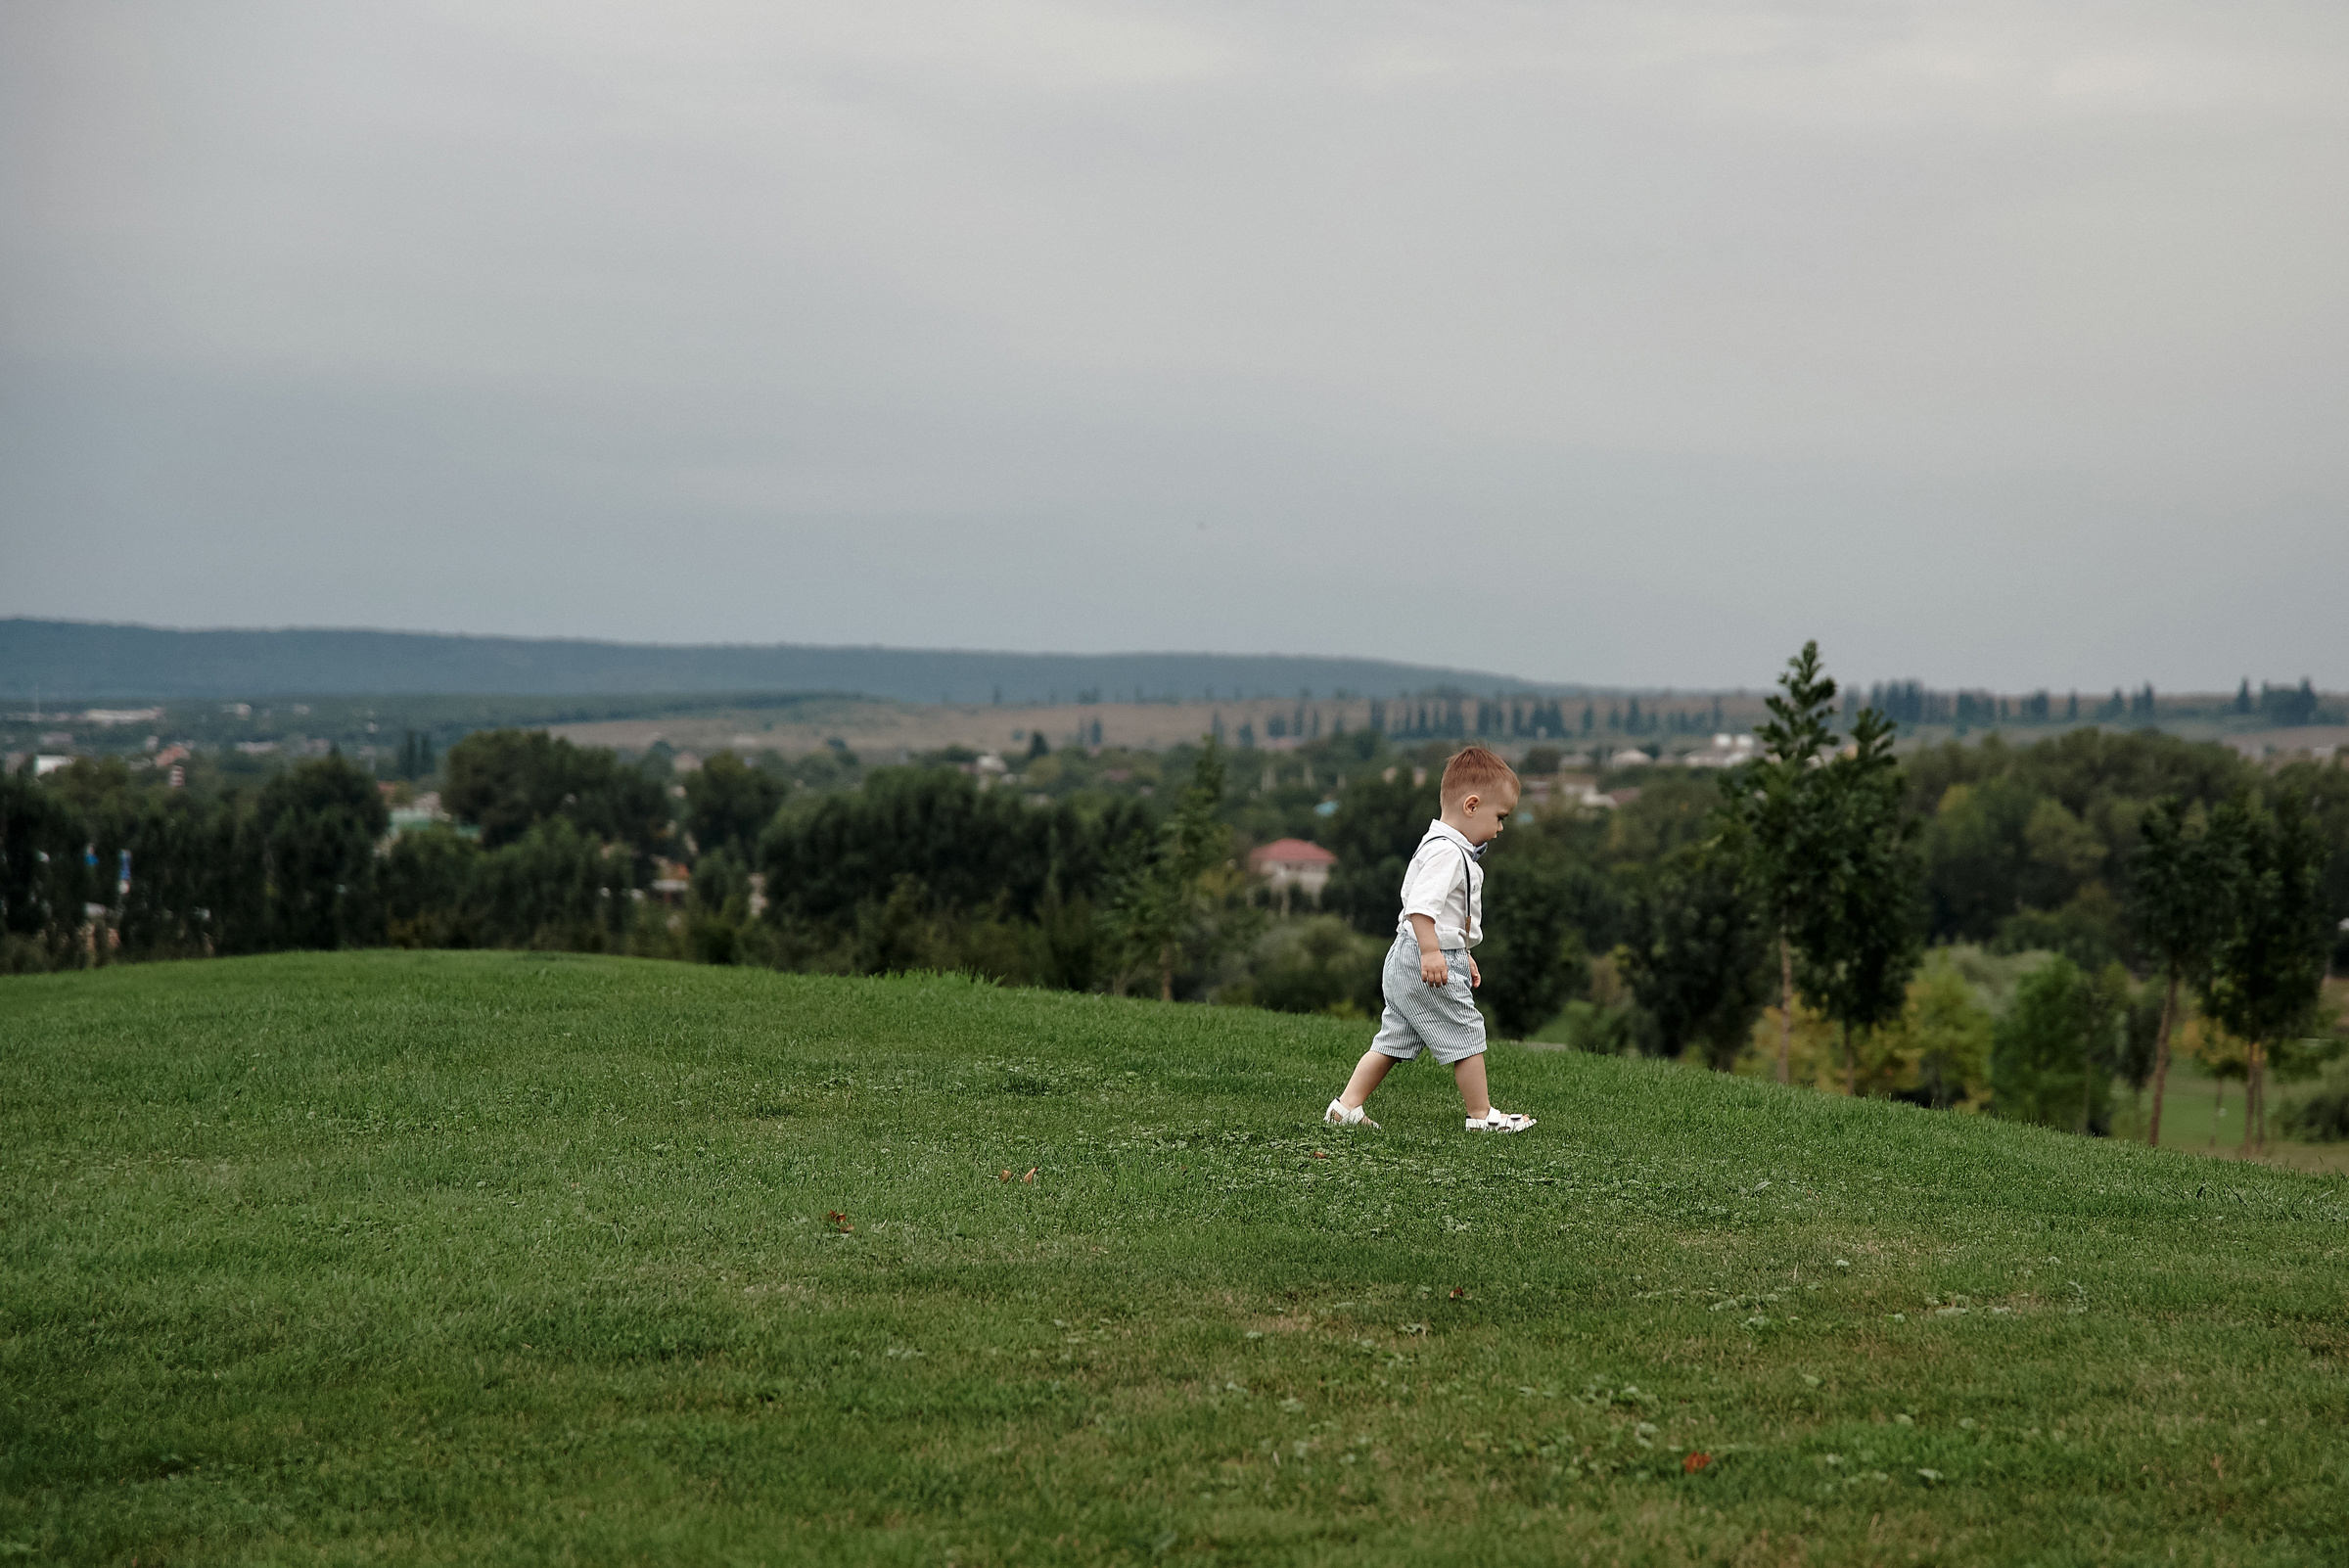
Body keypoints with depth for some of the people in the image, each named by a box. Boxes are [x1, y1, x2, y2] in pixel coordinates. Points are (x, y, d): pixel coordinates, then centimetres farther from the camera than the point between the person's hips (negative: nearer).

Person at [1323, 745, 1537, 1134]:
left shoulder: (1450, 849, 18)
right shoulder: (1445, 851, -18)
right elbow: (1421, 905, -29)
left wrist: (1462, 954, 32)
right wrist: (1431, 951, -34)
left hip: (1406, 968, 11)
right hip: (1428, 967, -11)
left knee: (1393, 1041, 13)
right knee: (1466, 1034, 0)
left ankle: (1347, 1107, 12)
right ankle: (1481, 1115, 9)